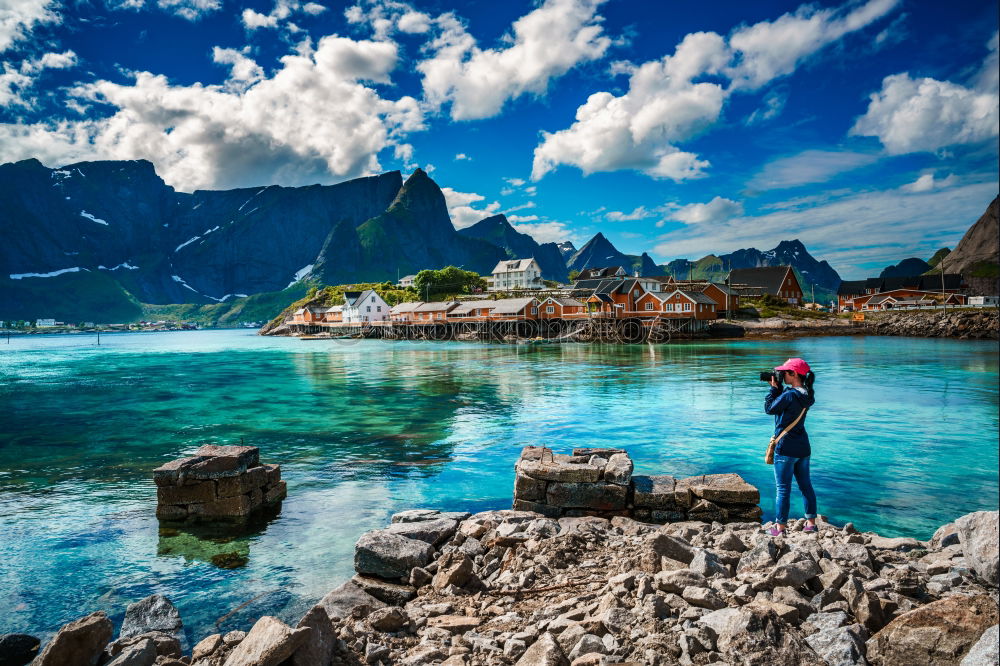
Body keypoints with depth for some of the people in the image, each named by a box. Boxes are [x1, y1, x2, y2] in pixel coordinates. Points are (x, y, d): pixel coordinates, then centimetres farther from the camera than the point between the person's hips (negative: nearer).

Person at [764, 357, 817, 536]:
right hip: (803, 447, 8)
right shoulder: (807, 395, 4)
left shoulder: (790, 395, -22)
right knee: (806, 485, 17)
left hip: (786, 448, -8)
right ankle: (811, 523, 26)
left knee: (782, 489, 0)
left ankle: (780, 528, 7)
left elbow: (769, 408, -9)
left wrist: (774, 387, -3)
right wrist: (778, 387, 7)